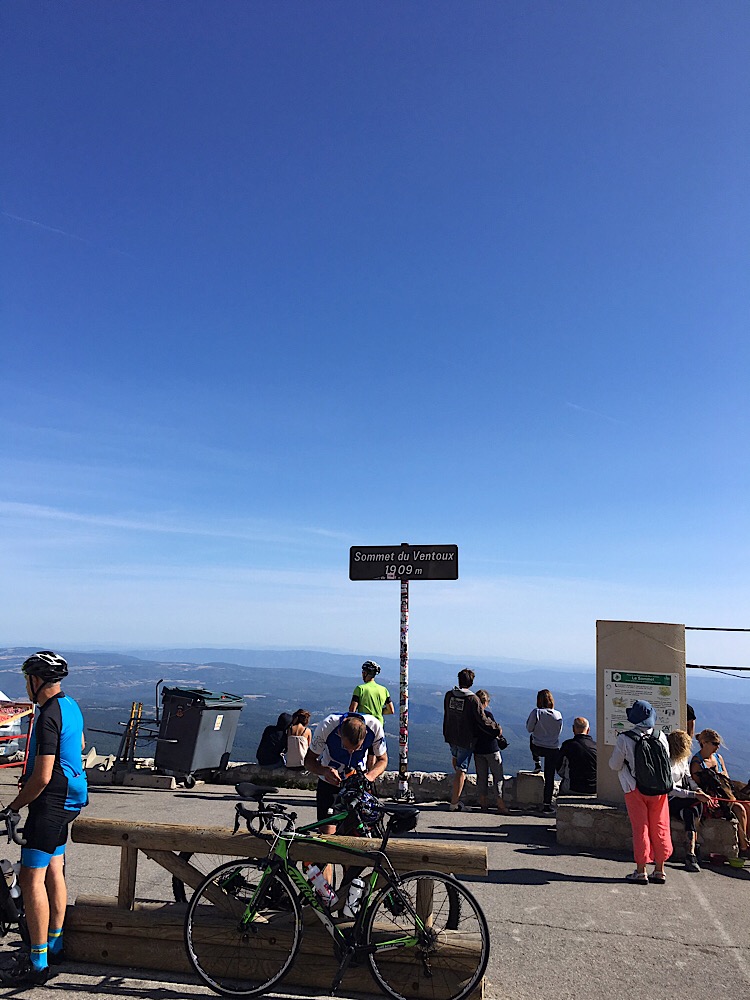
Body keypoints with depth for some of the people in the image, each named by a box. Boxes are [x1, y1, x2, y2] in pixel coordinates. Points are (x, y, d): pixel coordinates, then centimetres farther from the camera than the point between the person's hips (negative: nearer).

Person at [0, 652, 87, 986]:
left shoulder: (48, 717, -23)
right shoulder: (70, 705, 7)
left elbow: (43, 777, -24)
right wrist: (31, 775, 24)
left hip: (51, 802, -10)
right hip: (70, 798, 10)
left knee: (31, 877, -4)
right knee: (53, 870, 18)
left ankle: (38, 964, 2)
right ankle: (54, 945, 30)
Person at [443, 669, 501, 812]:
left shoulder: (449, 695, -4)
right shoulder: (473, 699, -20)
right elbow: (482, 721, -17)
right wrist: (496, 730, -3)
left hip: (451, 736, 5)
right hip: (466, 739, -5)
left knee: (455, 756, 33)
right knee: (461, 769, 2)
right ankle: (454, 803, 5)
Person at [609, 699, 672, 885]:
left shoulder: (624, 739, -12)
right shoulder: (661, 737, -2)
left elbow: (614, 765, -6)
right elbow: (667, 762, 9)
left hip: (635, 789, -3)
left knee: (640, 828, 4)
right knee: (660, 828, 11)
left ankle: (641, 871, 8)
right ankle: (659, 870, 18)